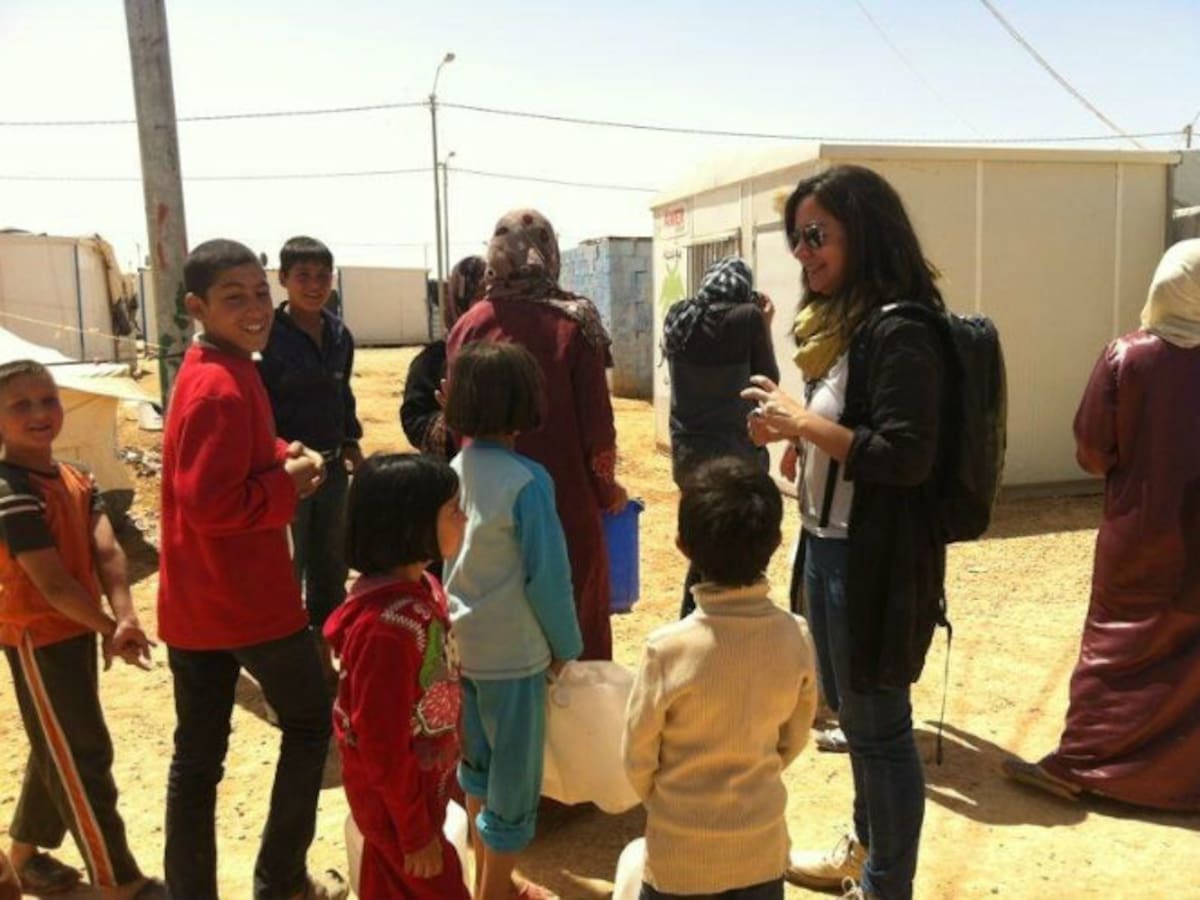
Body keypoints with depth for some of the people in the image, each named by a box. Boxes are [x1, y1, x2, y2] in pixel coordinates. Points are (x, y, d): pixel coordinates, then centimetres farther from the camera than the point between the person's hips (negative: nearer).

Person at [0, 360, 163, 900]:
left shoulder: (77, 480, 4)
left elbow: (106, 550, -9)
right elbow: (52, 583, -24)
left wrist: (123, 616, -23)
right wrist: (112, 629, -17)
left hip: (75, 630, 9)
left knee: (58, 751, 21)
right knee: (83, 757, -1)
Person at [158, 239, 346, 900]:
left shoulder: (208, 373, 10)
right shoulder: (223, 387, -21)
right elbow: (212, 503, -28)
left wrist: (283, 459, 4)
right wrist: (289, 482, -15)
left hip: (193, 601, 9)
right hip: (249, 598, -9)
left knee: (197, 753, 14)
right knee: (310, 722, 12)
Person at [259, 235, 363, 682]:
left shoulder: (339, 334, 5)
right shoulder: (268, 335, -13)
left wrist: (352, 444, 11)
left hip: (332, 466, 6)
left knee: (330, 566, 15)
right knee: (287, 570, 4)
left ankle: (323, 656, 31)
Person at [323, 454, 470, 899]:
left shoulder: (421, 588, -4)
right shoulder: (385, 626, -33)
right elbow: (383, 745, -26)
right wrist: (416, 832, -15)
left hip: (424, 783, 8)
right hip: (397, 799, -8)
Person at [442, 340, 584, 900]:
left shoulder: (452, 471, -1)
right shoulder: (526, 480, -20)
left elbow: (442, 560, 7)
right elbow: (546, 574, -18)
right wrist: (565, 644, -4)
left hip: (460, 644, 7)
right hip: (512, 651, -7)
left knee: (477, 764, 21)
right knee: (514, 775, 11)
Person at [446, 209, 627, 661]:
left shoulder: (469, 324, -2)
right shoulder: (573, 323, -8)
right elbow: (595, 419, -8)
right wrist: (607, 489, 7)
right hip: (566, 498, -2)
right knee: (576, 619, 13)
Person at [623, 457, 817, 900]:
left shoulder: (668, 648, -25)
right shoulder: (796, 638, -15)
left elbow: (637, 755, -11)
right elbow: (794, 739, 0)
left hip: (680, 846, -2)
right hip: (762, 839, 3)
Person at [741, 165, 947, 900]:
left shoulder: (899, 331, -18)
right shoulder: (841, 323, 11)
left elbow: (906, 458, -25)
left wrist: (802, 422, -20)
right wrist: (788, 425, 2)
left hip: (874, 557, -9)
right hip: (829, 546, 10)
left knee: (877, 722, 5)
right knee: (853, 711, 22)